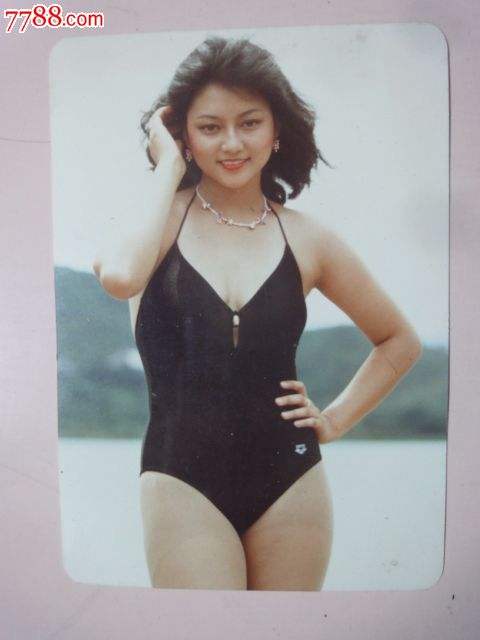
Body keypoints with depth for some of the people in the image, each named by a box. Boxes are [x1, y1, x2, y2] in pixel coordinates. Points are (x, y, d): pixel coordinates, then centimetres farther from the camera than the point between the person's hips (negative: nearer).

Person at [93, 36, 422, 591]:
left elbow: (400, 341, 13)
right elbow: (119, 276, -28)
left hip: (290, 479, 2)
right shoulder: (161, 216, -2)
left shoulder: (307, 238, 2)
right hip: (182, 480, -2)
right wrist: (168, 166, -14)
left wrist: (336, 419, 4)